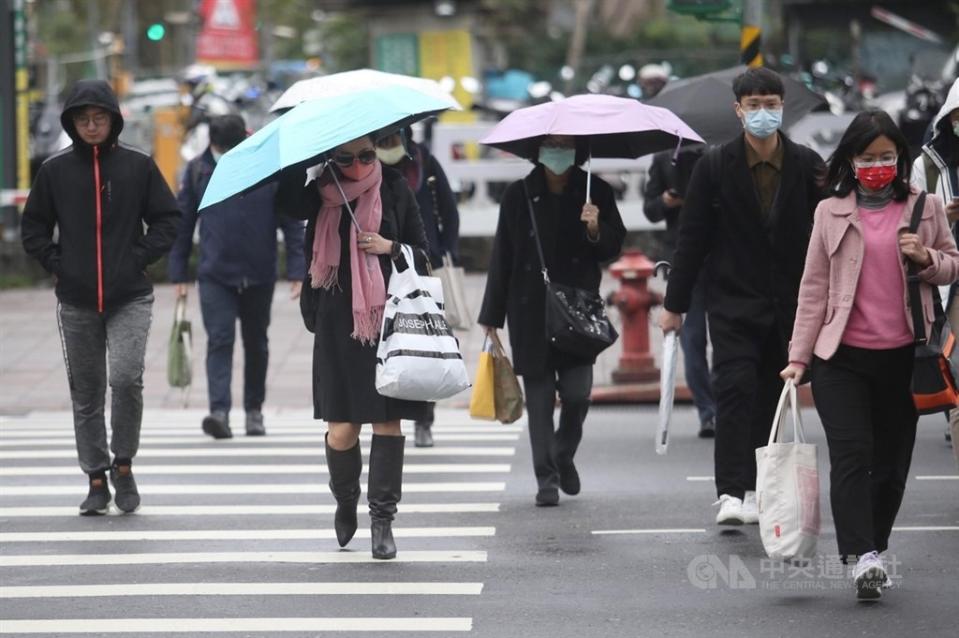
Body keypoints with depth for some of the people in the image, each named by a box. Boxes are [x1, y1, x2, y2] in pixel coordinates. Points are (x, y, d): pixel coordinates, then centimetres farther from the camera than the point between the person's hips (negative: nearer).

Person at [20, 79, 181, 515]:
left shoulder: (138, 165, 1)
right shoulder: (55, 170, 4)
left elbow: (167, 218, 6)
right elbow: (33, 227, 11)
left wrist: (141, 258, -4)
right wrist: (56, 264, -1)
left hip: (130, 299, -2)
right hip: (76, 302, 2)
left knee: (126, 378, -18)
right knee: (86, 394, 7)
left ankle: (123, 463, 1)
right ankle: (96, 479, 17)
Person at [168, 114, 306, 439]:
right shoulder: (197, 171, -2)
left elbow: (292, 223, -1)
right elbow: (182, 225, 5)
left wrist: (297, 272, -7)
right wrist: (179, 274, 3)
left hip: (259, 275, 1)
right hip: (214, 275, -1)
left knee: (256, 345, 13)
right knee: (220, 340, -13)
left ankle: (254, 410, 27)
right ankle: (219, 411, -21)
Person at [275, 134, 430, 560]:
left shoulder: (394, 190, 6)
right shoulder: (321, 194, 4)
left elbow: (423, 253, 10)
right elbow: (285, 202, -17)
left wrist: (390, 248, -8)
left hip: (389, 316, 0)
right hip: (338, 321, 0)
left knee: (388, 420, -4)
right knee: (341, 428, -2)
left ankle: (382, 519, 3)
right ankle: (345, 500, 26)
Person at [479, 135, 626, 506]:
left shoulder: (594, 193, 4)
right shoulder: (519, 196, 3)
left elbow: (613, 248, 8)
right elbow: (502, 258, 5)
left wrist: (596, 231, -15)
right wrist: (492, 317, 5)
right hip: (530, 312, 0)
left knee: (577, 392, -6)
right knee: (539, 396, 0)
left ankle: (564, 455, 22)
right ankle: (547, 478, 6)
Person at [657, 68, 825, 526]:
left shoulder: (807, 165, 2)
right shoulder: (715, 166, -1)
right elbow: (692, 239, 1)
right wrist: (674, 304, 1)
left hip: (787, 304, 2)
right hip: (732, 303, -2)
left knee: (772, 398, 7)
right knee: (735, 389, -14)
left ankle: (757, 492, 17)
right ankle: (731, 492, -18)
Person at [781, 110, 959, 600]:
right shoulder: (831, 213, 6)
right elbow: (814, 287, 7)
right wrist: (799, 356, 3)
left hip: (903, 357, 1)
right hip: (842, 357, -1)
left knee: (892, 463, 9)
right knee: (851, 454, -14)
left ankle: (874, 551, 23)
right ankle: (863, 557, -21)